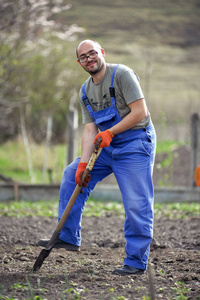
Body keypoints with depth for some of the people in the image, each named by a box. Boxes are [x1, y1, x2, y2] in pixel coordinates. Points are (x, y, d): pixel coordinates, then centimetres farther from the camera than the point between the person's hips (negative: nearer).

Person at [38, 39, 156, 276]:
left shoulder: (122, 74, -13)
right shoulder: (86, 92, 9)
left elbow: (140, 112, -18)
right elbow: (90, 130, 3)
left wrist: (110, 132, -16)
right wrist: (83, 163, -9)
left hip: (135, 145, -8)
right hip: (108, 147, 8)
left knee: (136, 204, -10)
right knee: (72, 174, 7)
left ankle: (136, 261, -4)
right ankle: (68, 237, 12)